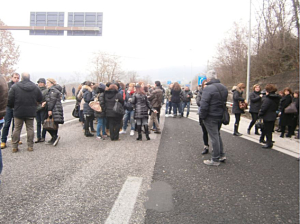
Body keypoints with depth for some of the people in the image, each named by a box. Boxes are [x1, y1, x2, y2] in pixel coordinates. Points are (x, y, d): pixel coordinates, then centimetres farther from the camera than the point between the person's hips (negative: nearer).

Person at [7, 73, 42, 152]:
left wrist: (11, 106, 12)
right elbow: (40, 99, 8)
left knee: (17, 129, 8)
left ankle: (14, 147, 10)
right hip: (31, 112, 2)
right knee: (30, 128, 9)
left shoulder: (15, 87, -7)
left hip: (18, 112, -1)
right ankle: (30, 146, 10)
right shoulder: (35, 87, 2)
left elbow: (10, 99, -7)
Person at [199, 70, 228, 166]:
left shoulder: (208, 88, -19)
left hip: (211, 117, -8)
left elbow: (203, 104, -23)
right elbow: (224, 102, 14)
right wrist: (222, 112, 18)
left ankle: (215, 159, 7)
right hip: (220, 116, 8)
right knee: (217, 135, 22)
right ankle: (221, 155, 27)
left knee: (214, 137, -1)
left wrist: (202, 116, -12)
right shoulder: (224, 88, 8)